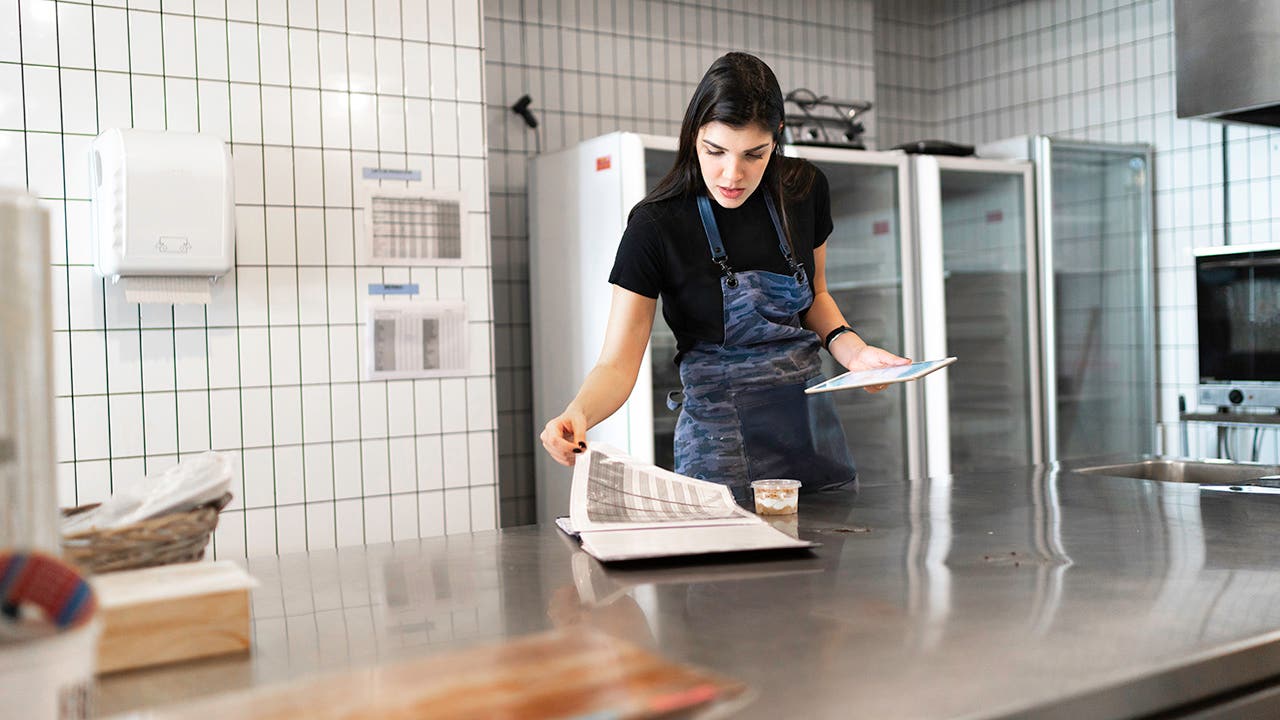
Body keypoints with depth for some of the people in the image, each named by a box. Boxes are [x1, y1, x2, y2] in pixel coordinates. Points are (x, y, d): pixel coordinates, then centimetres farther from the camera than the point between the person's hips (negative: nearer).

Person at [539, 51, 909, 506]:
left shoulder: (805, 190, -3)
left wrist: (852, 349, -5)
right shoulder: (656, 224, -15)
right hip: (720, 432, -4)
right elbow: (618, 363, -17)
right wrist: (577, 414, -38)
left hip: (810, 420, 4)